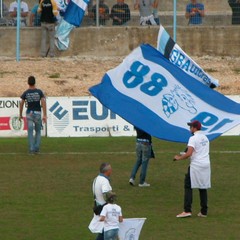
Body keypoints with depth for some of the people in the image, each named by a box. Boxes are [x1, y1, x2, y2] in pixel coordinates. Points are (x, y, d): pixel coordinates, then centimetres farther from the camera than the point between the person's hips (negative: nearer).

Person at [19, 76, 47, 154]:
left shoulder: (26, 93, -3)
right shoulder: (39, 92, -4)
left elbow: (21, 103, -2)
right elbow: (43, 102, -10)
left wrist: (20, 115, 10)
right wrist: (44, 115, -10)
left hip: (29, 113, 0)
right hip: (37, 113, 0)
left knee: (30, 132, 2)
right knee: (38, 131, 14)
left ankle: (31, 149, -6)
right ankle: (36, 148, 4)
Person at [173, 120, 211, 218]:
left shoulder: (193, 138, -12)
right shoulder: (205, 138, 15)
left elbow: (189, 153, -20)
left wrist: (179, 158, -5)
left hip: (196, 165, -7)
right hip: (206, 165, 8)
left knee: (188, 187, -3)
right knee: (203, 188, 13)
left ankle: (187, 210, -11)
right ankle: (203, 212, 12)